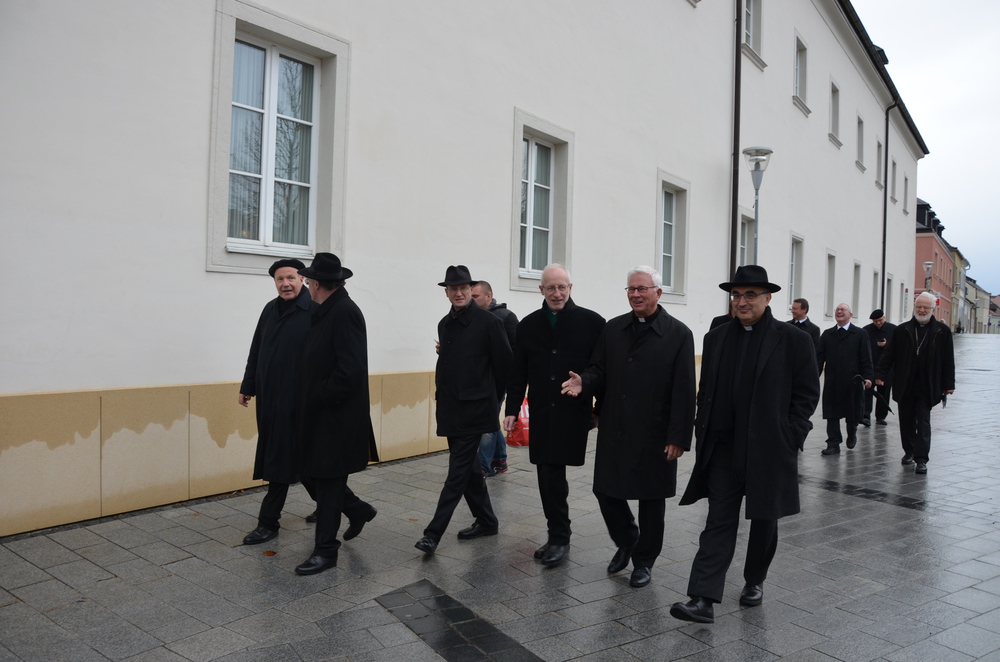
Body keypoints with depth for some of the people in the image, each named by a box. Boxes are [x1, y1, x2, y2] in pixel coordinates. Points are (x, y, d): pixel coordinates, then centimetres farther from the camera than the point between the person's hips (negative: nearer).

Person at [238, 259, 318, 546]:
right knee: (299, 456, 16)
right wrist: (248, 387, 16)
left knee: (282, 458, -1)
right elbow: (256, 352, 15)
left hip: (295, 399, -7)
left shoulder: (315, 311, -11)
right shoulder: (270, 309, 10)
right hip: (268, 397, 7)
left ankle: (268, 522, 10)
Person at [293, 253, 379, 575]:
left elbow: (350, 370, -24)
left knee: (328, 478, 2)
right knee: (319, 473, 16)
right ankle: (358, 509, 38)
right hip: (320, 412, 9)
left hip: (337, 415, -9)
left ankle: (326, 550, 15)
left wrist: (318, 398, -17)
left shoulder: (345, 313, -18)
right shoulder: (326, 311, 10)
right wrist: (311, 401, 8)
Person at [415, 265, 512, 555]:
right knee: (468, 468, 15)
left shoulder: (488, 322, -9)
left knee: (458, 471, -5)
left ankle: (434, 533, -3)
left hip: (475, 409, -7)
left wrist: (492, 401, 2)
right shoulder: (445, 324, 10)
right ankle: (486, 521, 29)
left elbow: (503, 365, -5)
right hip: (451, 409, 7)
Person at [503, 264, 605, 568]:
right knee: (548, 476, 9)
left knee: (553, 475, -5)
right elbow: (517, 373, 8)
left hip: (573, 414, -4)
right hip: (541, 415, 4)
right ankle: (557, 537, 24)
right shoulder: (529, 325, 7)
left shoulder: (591, 322, -3)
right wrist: (512, 409, 4)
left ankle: (559, 537, 12)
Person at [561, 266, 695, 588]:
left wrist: (678, 437, -13)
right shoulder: (612, 329, 6)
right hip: (614, 429, 4)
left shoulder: (678, 334, -7)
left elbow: (684, 391, -9)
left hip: (654, 435, -3)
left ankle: (644, 561, 29)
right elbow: (600, 371, 9)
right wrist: (584, 382, -15)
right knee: (605, 490, 8)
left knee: (651, 499, 9)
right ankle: (626, 541, 36)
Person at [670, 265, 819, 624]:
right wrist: (704, 434, 4)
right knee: (719, 522, -1)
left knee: (764, 521, 14)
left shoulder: (794, 341, -4)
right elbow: (705, 392, 11)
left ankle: (754, 581, 36)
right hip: (723, 450, 2)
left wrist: (789, 438, -9)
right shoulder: (716, 339, 7)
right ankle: (703, 599, -3)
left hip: (769, 451, -2)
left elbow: (807, 393, -2)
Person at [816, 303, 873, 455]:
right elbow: (819, 357, 7)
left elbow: (866, 359, -1)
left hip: (852, 381, -2)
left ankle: (852, 434, 36)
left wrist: (868, 377, -11)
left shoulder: (859, 334, 4)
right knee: (832, 414, 0)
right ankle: (833, 444, 6)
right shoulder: (827, 334, 11)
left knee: (852, 413, 8)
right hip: (832, 382, 2)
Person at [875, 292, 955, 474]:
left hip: (927, 388, -2)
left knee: (923, 423, -2)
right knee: (906, 421, 11)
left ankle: (921, 459, -1)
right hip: (904, 386, 2)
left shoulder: (942, 331, 1)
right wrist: (880, 375, -3)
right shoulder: (901, 330, 4)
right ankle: (909, 451, 28)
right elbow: (888, 355, 5)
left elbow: (948, 360, 3)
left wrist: (948, 384, 1)